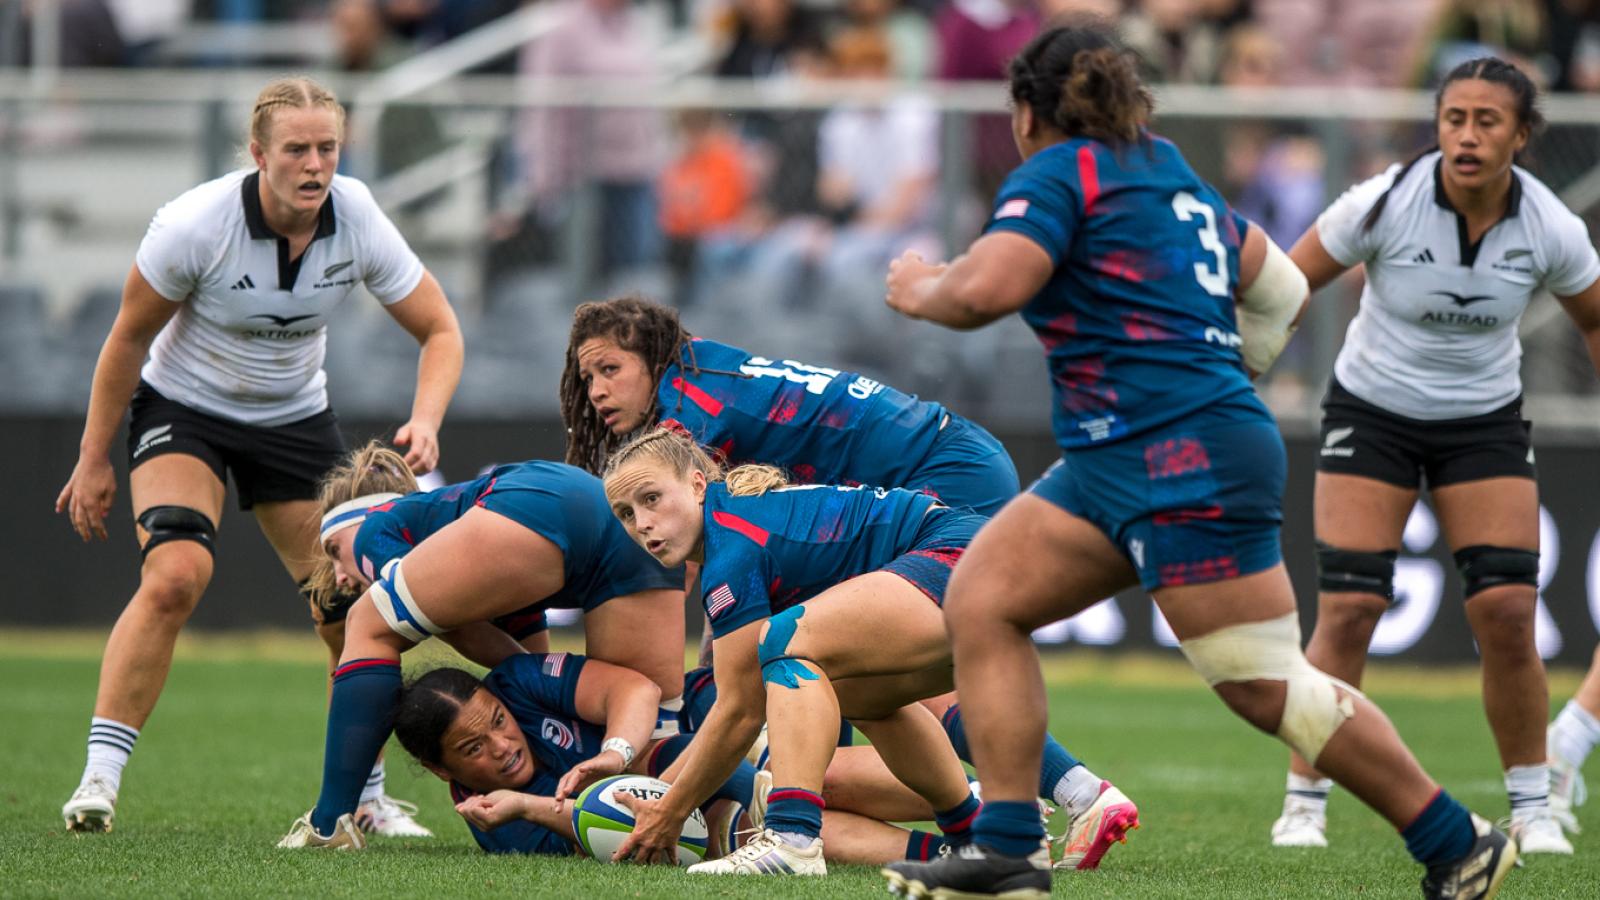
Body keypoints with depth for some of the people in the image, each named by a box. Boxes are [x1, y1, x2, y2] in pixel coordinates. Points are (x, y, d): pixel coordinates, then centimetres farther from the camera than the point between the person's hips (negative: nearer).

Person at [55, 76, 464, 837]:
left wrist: (425, 420, -26)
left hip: (296, 418, 4)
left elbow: (440, 330, -8)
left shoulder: (357, 221, -17)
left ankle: (368, 797, 16)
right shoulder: (194, 224, -26)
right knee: (175, 575, -28)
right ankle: (99, 778, -24)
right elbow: (129, 339, -12)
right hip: (183, 408, -4)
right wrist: (93, 460, -8)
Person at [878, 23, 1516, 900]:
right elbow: (1280, 287, 27)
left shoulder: (1056, 173, -6)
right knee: (980, 600, 4)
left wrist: (921, 289, 0)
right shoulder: (1176, 181, 20)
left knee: (1267, 687, -7)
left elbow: (989, 285, -20)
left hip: (1190, 465, -10)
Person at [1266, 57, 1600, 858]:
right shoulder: (1385, 203, -22)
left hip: (1485, 422, 2)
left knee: (1507, 613, -9)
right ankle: (1303, 804, 2)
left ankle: (1532, 809, 7)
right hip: (1372, 411, -2)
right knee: (1347, 611, -12)